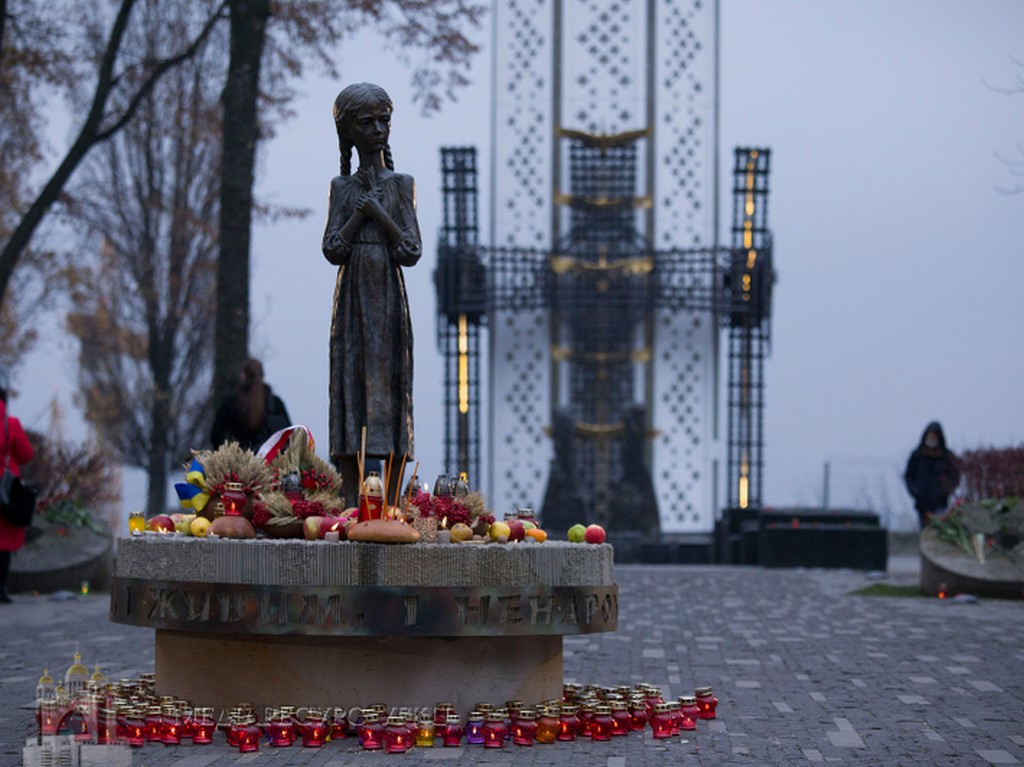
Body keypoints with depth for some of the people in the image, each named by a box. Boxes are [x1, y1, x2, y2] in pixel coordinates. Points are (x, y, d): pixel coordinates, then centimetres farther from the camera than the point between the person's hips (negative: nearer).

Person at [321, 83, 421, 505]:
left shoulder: (400, 183, 6)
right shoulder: (342, 186, 9)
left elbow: (412, 250, -3)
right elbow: (333, 249, -3)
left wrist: (378, 210, -8)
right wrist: (363, 208, -7)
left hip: (389, 296, -1)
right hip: (352, 296, 1)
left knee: (390, 381, -5)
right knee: (350, 380, -3)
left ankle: (390, 502, -3)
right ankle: (351, 503, -2)